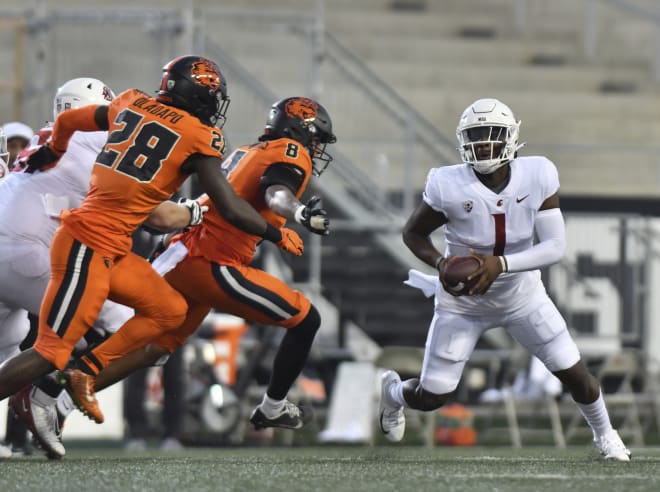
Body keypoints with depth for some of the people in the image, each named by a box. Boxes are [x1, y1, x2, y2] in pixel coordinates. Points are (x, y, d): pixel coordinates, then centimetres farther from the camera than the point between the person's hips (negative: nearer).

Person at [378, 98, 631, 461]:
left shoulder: (537, 178, -21)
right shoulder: (449, 187, -26)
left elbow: (555, 246, -23)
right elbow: (413, 233, -9)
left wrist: (501, 263, -35)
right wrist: (439, 262, -29)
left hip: (522, 298, 2)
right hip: (463, 304, -2)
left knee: (575, 374, 1)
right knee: (431, 398, 2)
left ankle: (604, 434, 33)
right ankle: (393, 391, 40)